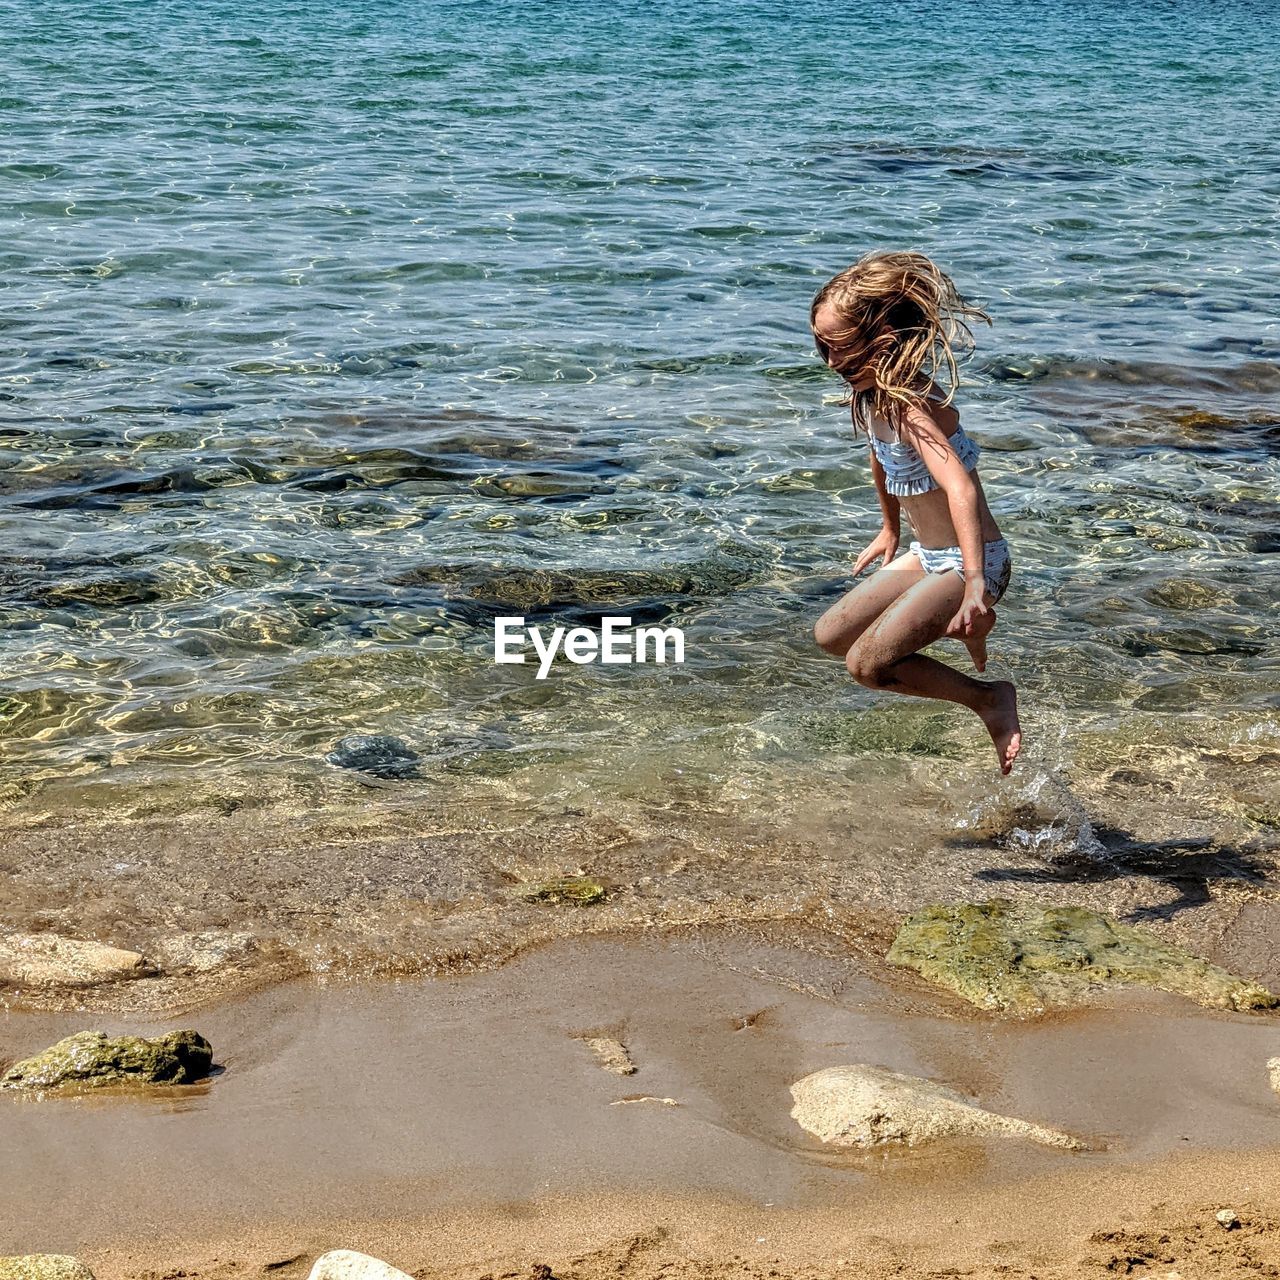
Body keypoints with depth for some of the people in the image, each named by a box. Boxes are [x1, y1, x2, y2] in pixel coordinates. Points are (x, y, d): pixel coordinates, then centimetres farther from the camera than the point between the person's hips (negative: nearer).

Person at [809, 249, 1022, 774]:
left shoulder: (909, 405, -28)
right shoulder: (867, 393, 1)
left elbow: (958, 485, -44)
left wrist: (975, 584, -55)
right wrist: (890, 529, 37)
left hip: (970, 563, -10)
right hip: (928, 558, 10)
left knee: (866, 664, -19)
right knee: (831, 636, 13)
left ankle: (990, 698, -2)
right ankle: (965, 626, 19)